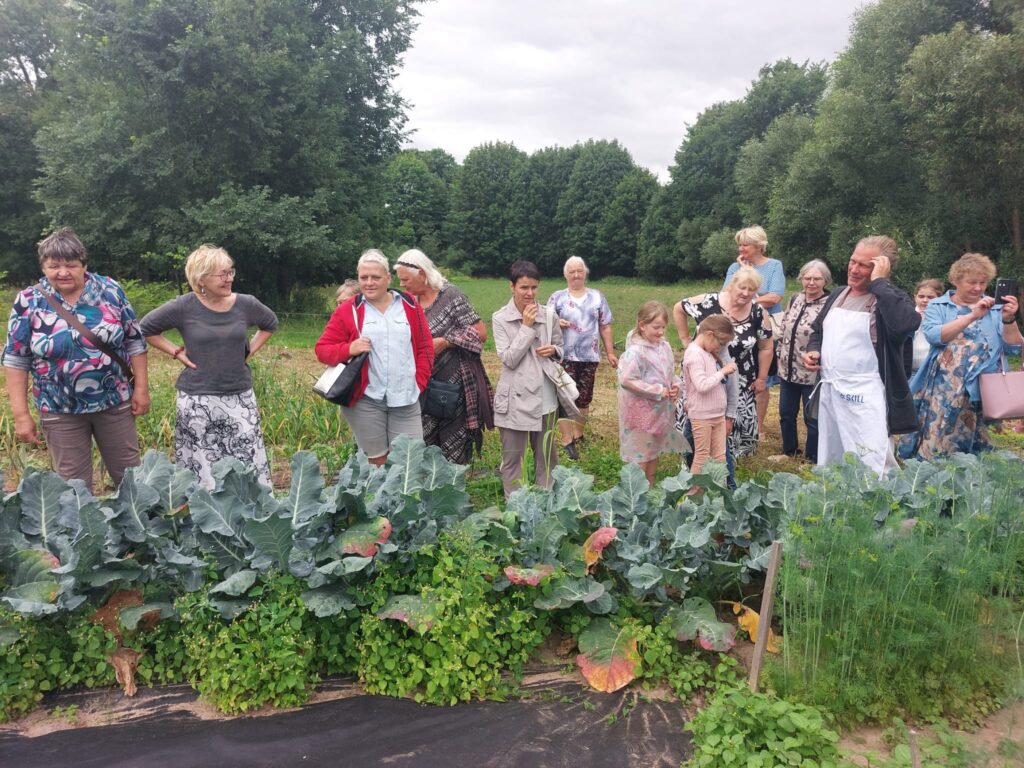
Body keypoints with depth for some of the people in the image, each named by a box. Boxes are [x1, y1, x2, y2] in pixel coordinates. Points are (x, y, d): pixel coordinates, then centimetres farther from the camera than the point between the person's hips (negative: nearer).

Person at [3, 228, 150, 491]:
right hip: (60, 411, 0)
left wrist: (141, 388, -1)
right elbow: (15, 360, -3)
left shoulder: (110, 290, -4)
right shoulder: (28, 302, -6)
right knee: (73, 483, 10)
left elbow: (134, 341, 1)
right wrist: (21, 414, -6)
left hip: (115, 402, 1)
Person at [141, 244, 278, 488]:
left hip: (240, 397, 2)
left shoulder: (246, 304, 0)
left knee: (250, 466, 2)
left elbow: (270, 324, 20)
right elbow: (146, 328, 7)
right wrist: (176, 352, -1)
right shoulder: (184, 307, -7)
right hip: (197, 401, -2)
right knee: (202, 471, 4)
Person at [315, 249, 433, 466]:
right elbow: (322, 349, 2)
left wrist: (420, 382, 1)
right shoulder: (347, 310, 2)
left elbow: (425, 347, 11)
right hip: (366, 400, -1)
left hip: (406, 399, 1)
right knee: (377, 461, 9)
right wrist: (348, 349, -16)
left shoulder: (409, 306, 8)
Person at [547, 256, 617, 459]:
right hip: (565, 356, -2)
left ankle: (578, 434, 24)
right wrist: (557, 323, -19)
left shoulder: (597, 297, 10)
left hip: (589, 356, 2)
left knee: (584, 398, 8)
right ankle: (567, 440, -1)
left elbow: (605, 327, 11)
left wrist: (610, 352, 8)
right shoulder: (557, 297, 5)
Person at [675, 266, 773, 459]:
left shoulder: (759, 314, -8)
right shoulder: (708, 302, -15)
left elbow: (766, 348, 2)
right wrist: (685, 340, -1)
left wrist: (761, 378, 4)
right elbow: (678, 309, 0)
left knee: (730, 425, 8)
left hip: (738, 381, 1)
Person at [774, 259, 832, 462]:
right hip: (788, 370, 7)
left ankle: (812, 460, 22)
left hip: (813, 374, -7)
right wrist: (780, 354, 13)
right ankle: (789, 452, 37)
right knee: (786, 414, 18)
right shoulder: (795, 299, 5)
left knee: (812, 418, 7)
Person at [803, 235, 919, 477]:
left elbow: (906, 324, -33)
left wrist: (879, 283, -24)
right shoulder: (838, 295, 12)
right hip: (829, 392, 7)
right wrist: (813, 350, 4)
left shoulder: (893, 298, -10)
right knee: (828, 465, 19)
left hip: (865, 398, -7)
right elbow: (818, 329, 26)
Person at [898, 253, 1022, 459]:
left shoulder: (996, 310, 9)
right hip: (942, 394, -1)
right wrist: (972, 316, -20)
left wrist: (1009, 319, -12)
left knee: (972, 458, 6)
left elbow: (1014, 349, 3)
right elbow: (933, 335, -13)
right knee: (933, 452, 0)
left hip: (981, 395, 1)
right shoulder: (937, 306, 6)